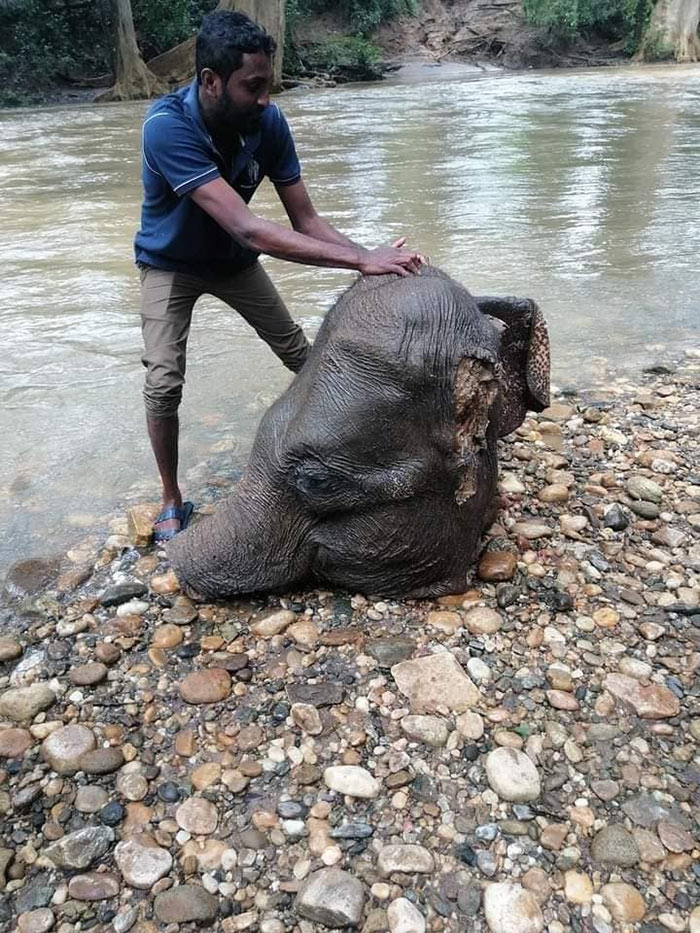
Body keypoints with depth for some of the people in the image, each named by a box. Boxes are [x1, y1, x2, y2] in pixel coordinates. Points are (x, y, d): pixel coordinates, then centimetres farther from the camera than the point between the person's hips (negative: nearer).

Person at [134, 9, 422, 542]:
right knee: (164, 382, -17)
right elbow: (247, 228, -46)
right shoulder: (168, 126, -37)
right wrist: (360, 260, -50)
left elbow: (305, 219, -17)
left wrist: (370, 257, -35)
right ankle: (172, 500, 4)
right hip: (171, 264, -4)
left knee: (299, 352, 5)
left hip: (231, 258, 4)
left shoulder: (267, 121, -22)